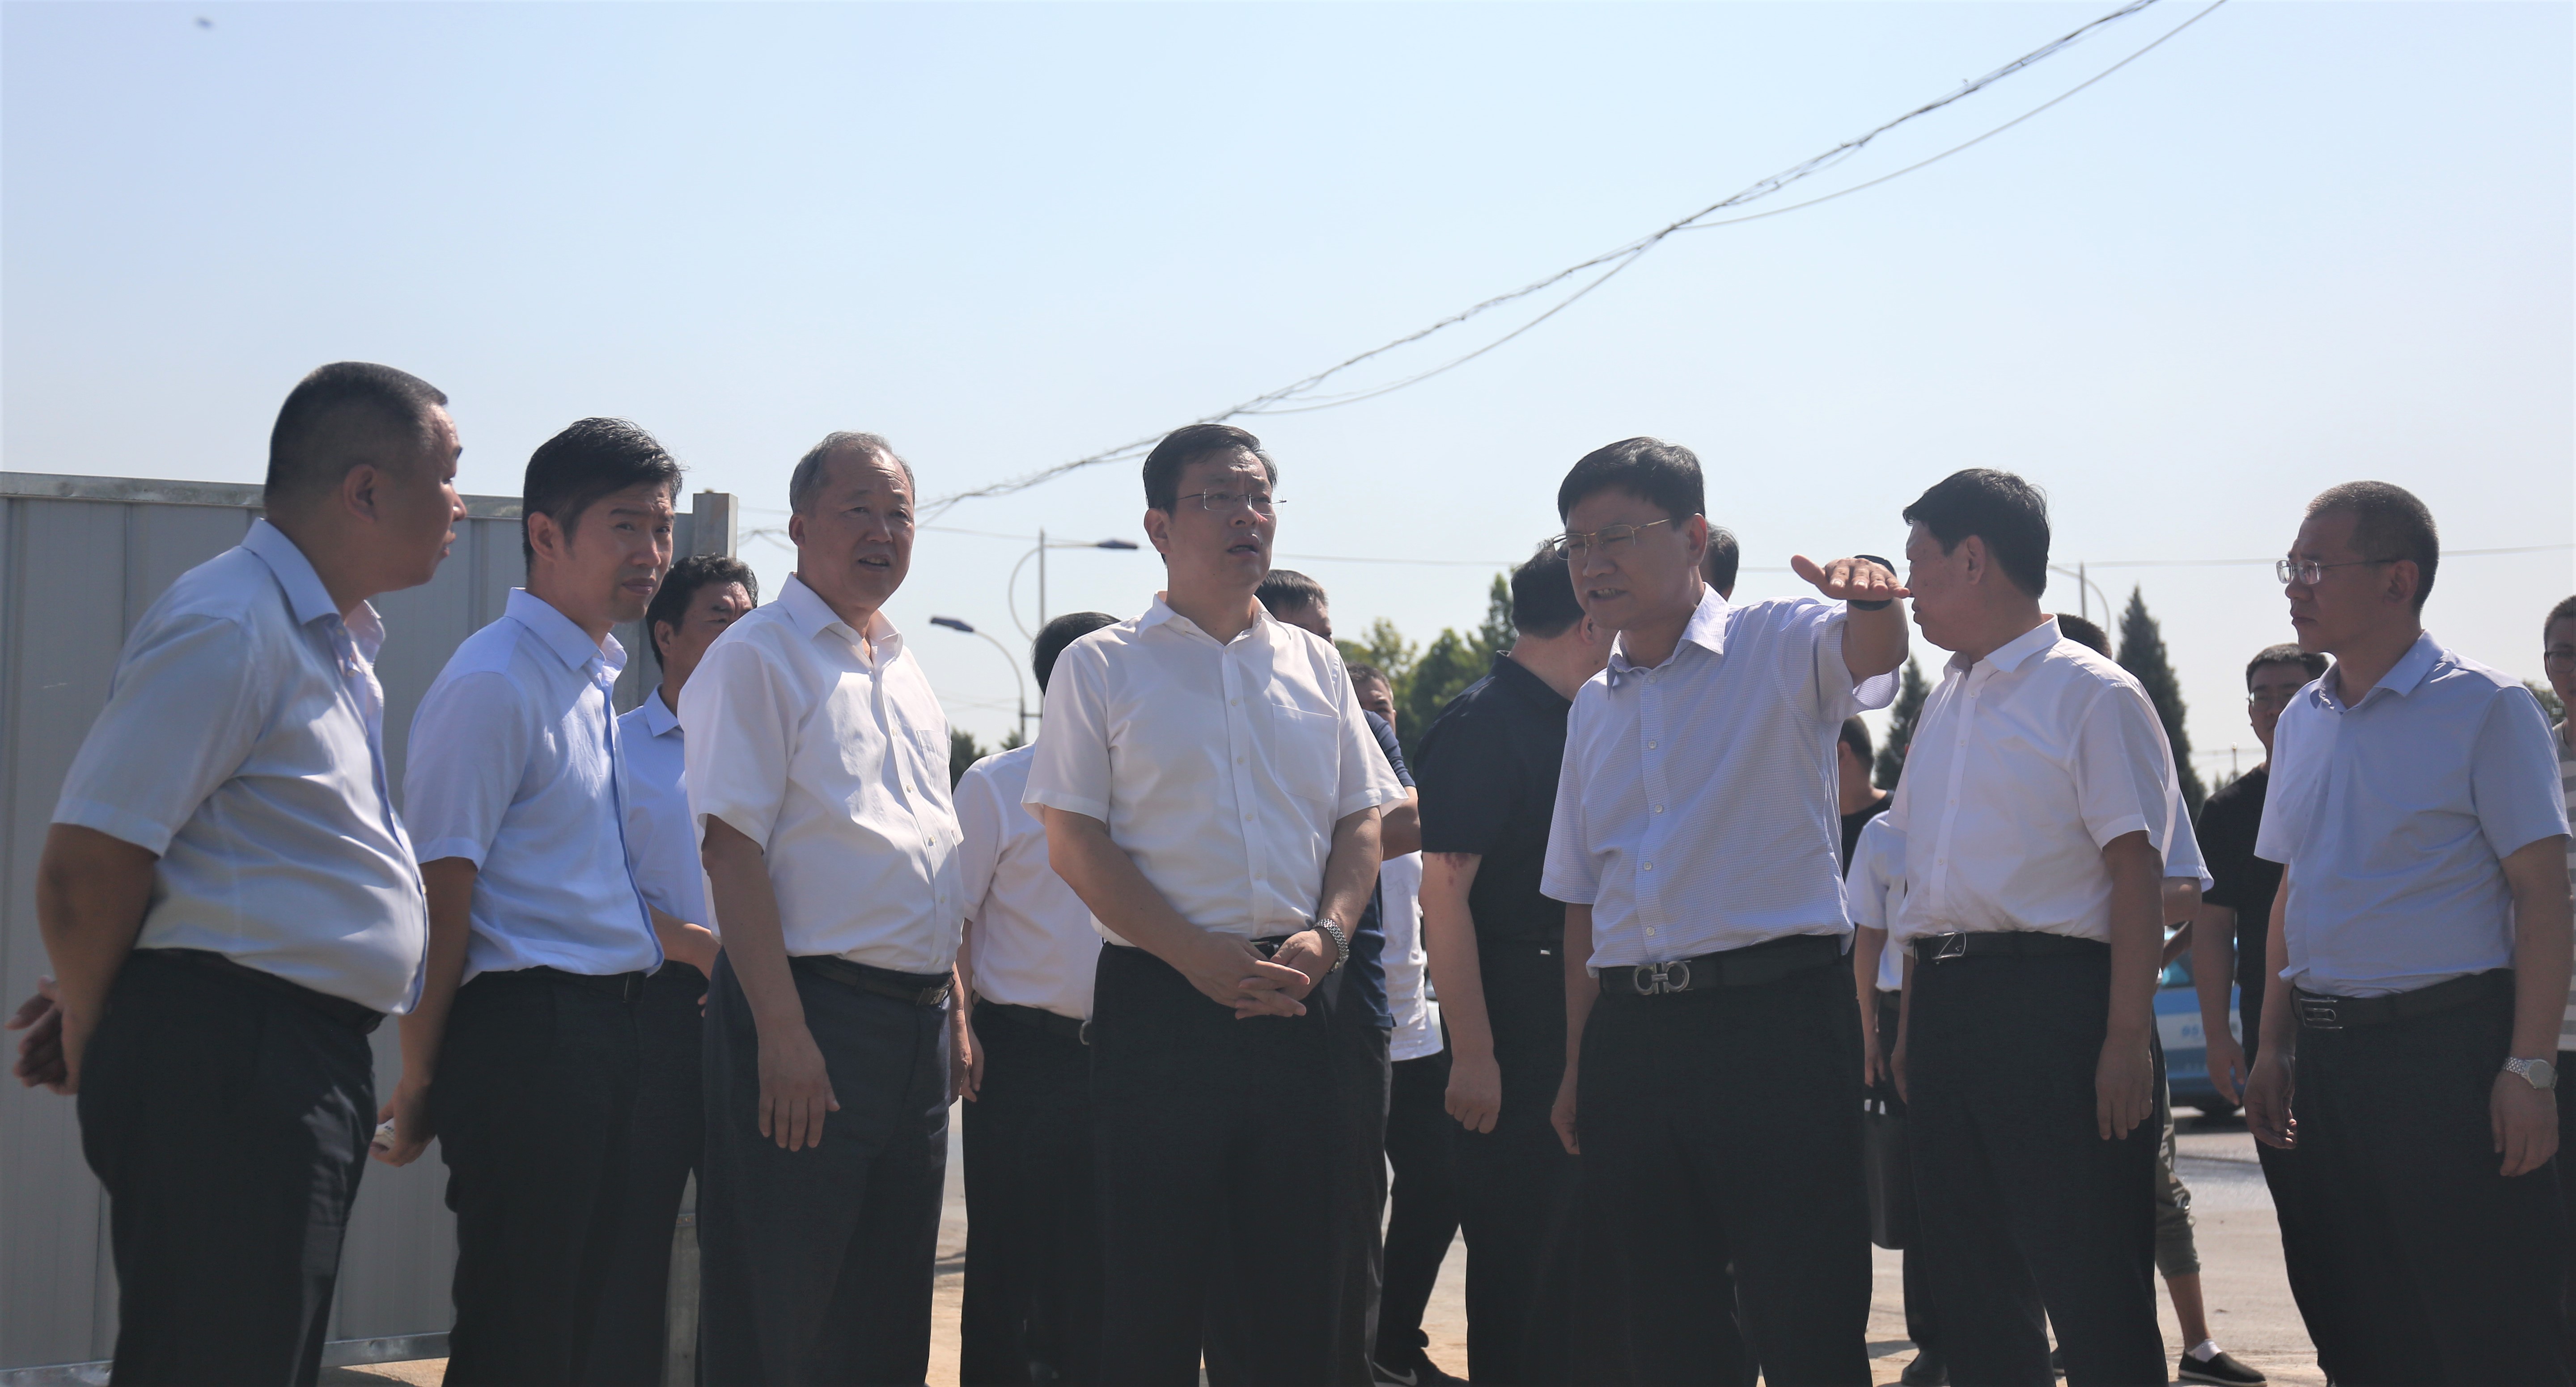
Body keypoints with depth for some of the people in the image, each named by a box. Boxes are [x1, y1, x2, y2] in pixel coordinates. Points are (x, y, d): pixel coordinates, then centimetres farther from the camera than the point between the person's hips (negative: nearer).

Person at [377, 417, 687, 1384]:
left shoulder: (598, 681, 17)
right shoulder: (493, 683, -12)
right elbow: (440, 896, -15)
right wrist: (421, 1081, -16)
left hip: (607, 1032, 9)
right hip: (527, 1038, -9)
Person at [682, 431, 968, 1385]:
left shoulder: (905, 673, 18)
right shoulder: (759, 657, -6)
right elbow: (731, 848, -14)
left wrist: (956, 1012, 16)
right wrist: (782, 1031, -20)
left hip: (918, 1018, 8)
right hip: (812, 1009, -8)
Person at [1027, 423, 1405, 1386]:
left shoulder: (1314, 666, 15)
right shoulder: (1102, 667, 3)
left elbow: (1362, 819, 15)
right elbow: (1074, 843, -4)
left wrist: (1325, 936, -5)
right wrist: (1201, 957, -14)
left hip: (1294, 1007, 4)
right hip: (1161, 1003, -4)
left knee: (1298, 1281, 5)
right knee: (1154, 1282, -2)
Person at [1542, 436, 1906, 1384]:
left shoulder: (1779, 649, -1)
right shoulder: (1595, 709, 16)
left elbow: (1867, 652, -24)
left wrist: (1872, 599, -48)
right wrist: (1578, 1066, 14)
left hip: (1773, 1019, -6)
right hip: (1633, 1035, 6)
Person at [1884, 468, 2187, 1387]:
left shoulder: (2092, 696, -5)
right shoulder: (1945, 704, 18)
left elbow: (2137, 872, -10)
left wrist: (2128, 1036, -16)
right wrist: (1910, 1024, 17)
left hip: (2054, 999, -8)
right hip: (1946, 1005, 8)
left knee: (2090, 1286, -7)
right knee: (1975, 1284, 11)